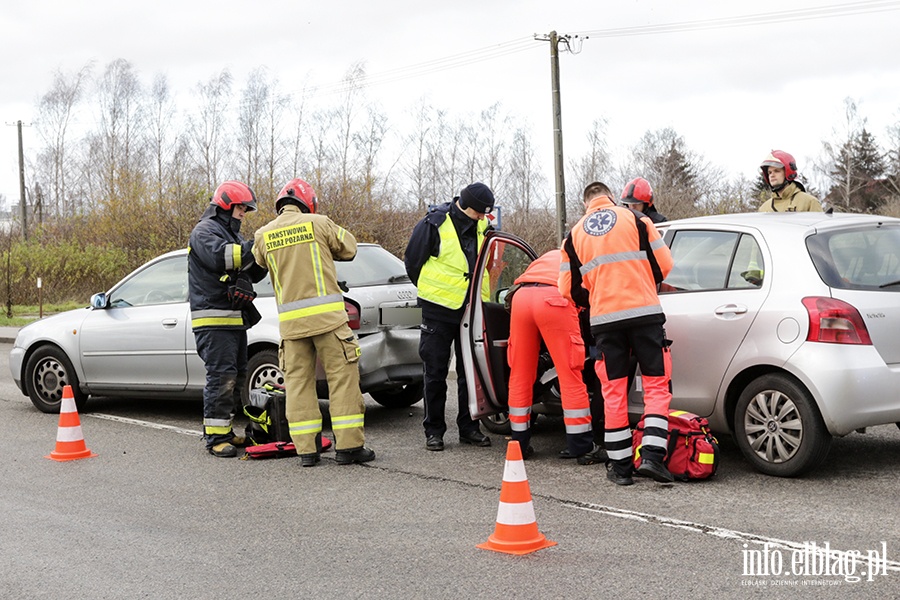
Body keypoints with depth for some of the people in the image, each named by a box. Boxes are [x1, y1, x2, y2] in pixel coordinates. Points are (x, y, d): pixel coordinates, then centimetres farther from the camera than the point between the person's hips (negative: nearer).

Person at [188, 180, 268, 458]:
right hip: (213, 319, -10)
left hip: (235, 320, 10)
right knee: (221, 377, -13)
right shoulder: (205, 231, -5)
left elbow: (253, 273, 21)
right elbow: (220, 256, -26)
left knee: (236, 377, 11)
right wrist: (255, 246, -24)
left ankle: (225, 431, 18)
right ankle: (215, 437, -10)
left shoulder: (231, 234, 25)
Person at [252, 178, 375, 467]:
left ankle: (306, 449, 7)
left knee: (298, 382, 9)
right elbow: (348, 248, 9)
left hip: (290, 320, 3)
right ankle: (348, 446, 1)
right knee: (342, 377, 2)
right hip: (326, 314, -3)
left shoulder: (264, 235, 6)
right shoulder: (318, 223, -2)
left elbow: (260, 260, 24)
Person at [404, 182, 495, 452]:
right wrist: (431, 290, 6)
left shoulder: (483, 226, 4)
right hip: (439, 311, -4)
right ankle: (434, 431, 11)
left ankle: (469, 427, 18)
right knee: (436, 372, 2)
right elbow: (412, 260, -2)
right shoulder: (434, 224, -12)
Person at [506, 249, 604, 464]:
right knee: (570, 375, 0)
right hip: (554, 297, -4)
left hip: (521, 295, 5)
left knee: (520, 375, 12)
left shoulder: (550, 256, 42)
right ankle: (583, 448, 2)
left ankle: (519, 444, 19)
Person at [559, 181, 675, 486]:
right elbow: (663, 264, 2)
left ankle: (620, 466, 9)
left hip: (604, 320, 2)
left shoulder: (575, 235, 12)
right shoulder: (635, 219, 5)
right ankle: (652, 455, -9)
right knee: (656, 385, 4)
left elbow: (569, 288, 10)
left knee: (614, 392, 7)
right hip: (644, 312, -2)